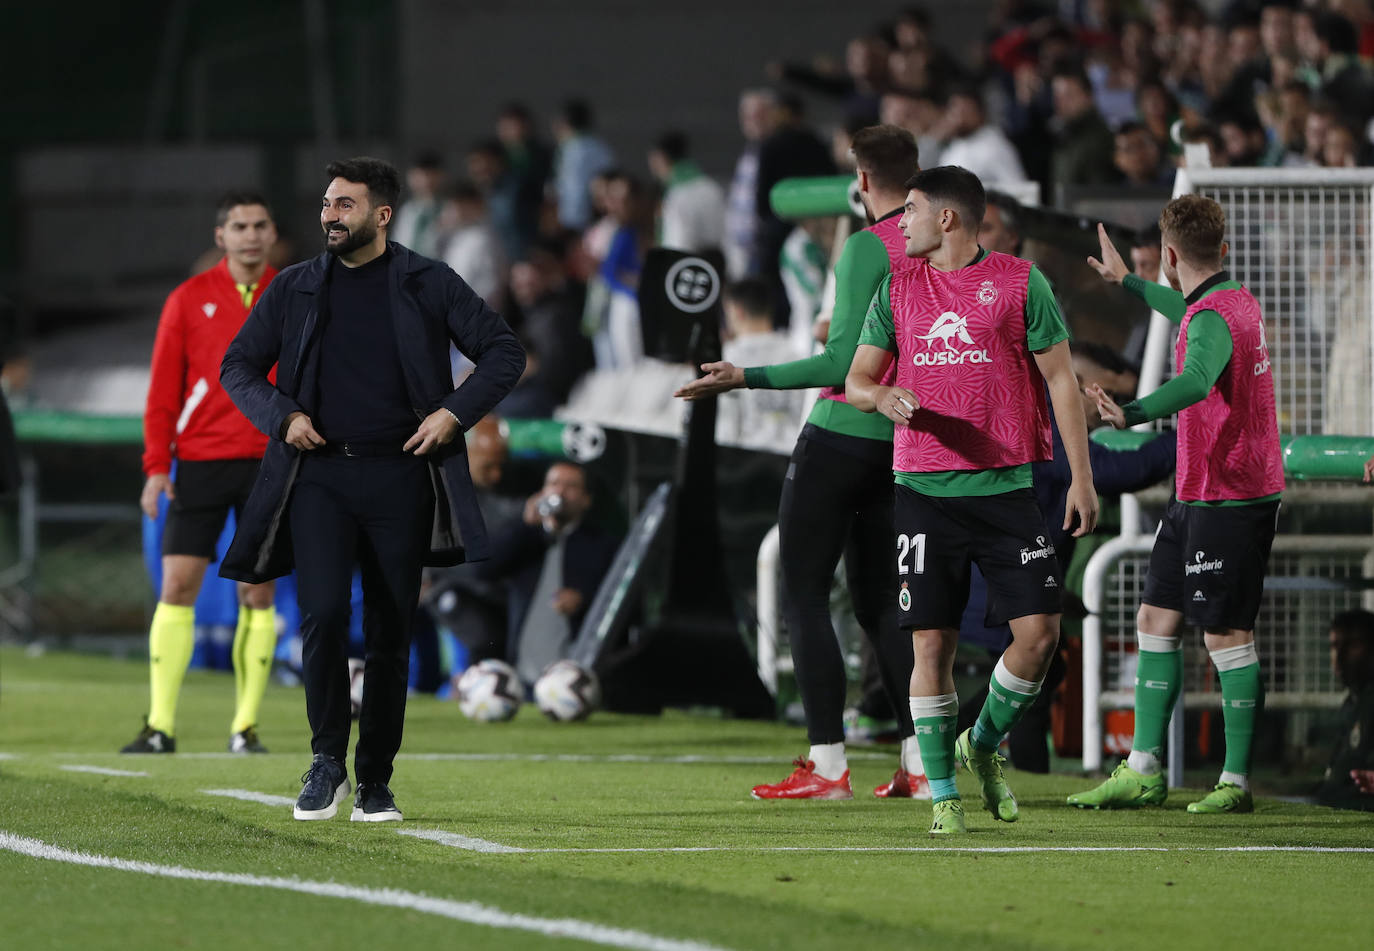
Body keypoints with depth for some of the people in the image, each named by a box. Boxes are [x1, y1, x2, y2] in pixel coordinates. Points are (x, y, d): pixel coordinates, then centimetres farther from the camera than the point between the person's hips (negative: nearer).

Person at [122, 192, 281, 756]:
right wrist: (157, 466, -4)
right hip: (199, 463, -1)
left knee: (258, 593, 1)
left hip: (269, 464, 1)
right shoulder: (189, 300, 3)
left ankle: (246, 726, 7)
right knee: (177, 586, -6)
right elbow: (163, 390, 3)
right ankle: (160, 725, -4)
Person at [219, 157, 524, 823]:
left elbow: (504, 353, 6)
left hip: (399, 475, 0)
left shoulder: (428, 285, 4)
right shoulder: (295, 289, 9)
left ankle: (375, 783, 12)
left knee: (391, 634, 3)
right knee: (322, 614, -17)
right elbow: (238, 366, 16)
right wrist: (281, 416, -2)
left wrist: (455, 413, -7)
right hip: (318, 475, 0)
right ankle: (327, 762, -3)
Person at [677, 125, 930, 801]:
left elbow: (845, 364, -20)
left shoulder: (868, 248, -16)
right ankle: (920, 762, 8)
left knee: (803, 597, 0)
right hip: (903, 441, 7)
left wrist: (747, 378, -18)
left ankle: (828, 765, -6)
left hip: (841, 435, -7)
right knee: (877, 600, 15)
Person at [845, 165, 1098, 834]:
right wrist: (882, 396, -13)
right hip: (924, 489, 2)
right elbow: (856, 379, 12)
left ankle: (983, 745, 15)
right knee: (931, 642, -4)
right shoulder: (897, 289, 12)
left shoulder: (1020, 282, 2)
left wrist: (1081, 477, -3)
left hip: (1007, 485, -2)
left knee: (1039, 631, -10)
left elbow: (1061, 380, 2)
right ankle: (942, 794, 4)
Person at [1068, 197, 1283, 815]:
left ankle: (1236, 781, 0)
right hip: (1197, 494, 10)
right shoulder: (1236, 300, 11)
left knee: (1226, 635, -5)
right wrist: (1127, 282, 50)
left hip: (1230, 498, -10)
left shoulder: (1214, 318, -19)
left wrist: (1132, 414, -55)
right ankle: (1143, 771, 12)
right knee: (1156, 618, 10)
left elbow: (1196, 381, -41)